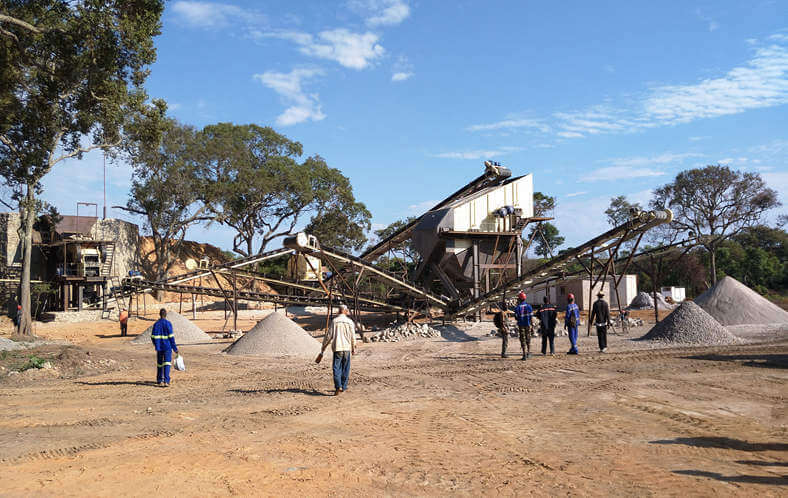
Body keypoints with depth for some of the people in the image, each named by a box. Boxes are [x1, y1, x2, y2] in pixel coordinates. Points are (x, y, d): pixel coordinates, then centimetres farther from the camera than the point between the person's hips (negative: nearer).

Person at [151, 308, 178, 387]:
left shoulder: (156, 324, 2)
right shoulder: (168, 323, -8)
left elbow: (153, 337, 2)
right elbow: (171, 337, -10)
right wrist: (175, 348, -4)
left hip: (159, 347, 4)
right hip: (167, 347, -4)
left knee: (159, 364, 15)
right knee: (167, 364, -4)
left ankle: (159, 381, 24)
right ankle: (166, 381, -15)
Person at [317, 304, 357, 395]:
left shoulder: (334, 321, -1)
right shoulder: (350, 321, 1)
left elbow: (328, 335, 0)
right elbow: (353, 336, 2)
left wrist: (323, 346, 10)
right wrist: (353, 348, 16)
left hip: (337, 348, -1)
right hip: (347, 348, 1)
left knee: (337, 368, -3)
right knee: (345, 369, 13)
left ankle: (338, 386, -18)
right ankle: (343, 387, 19)